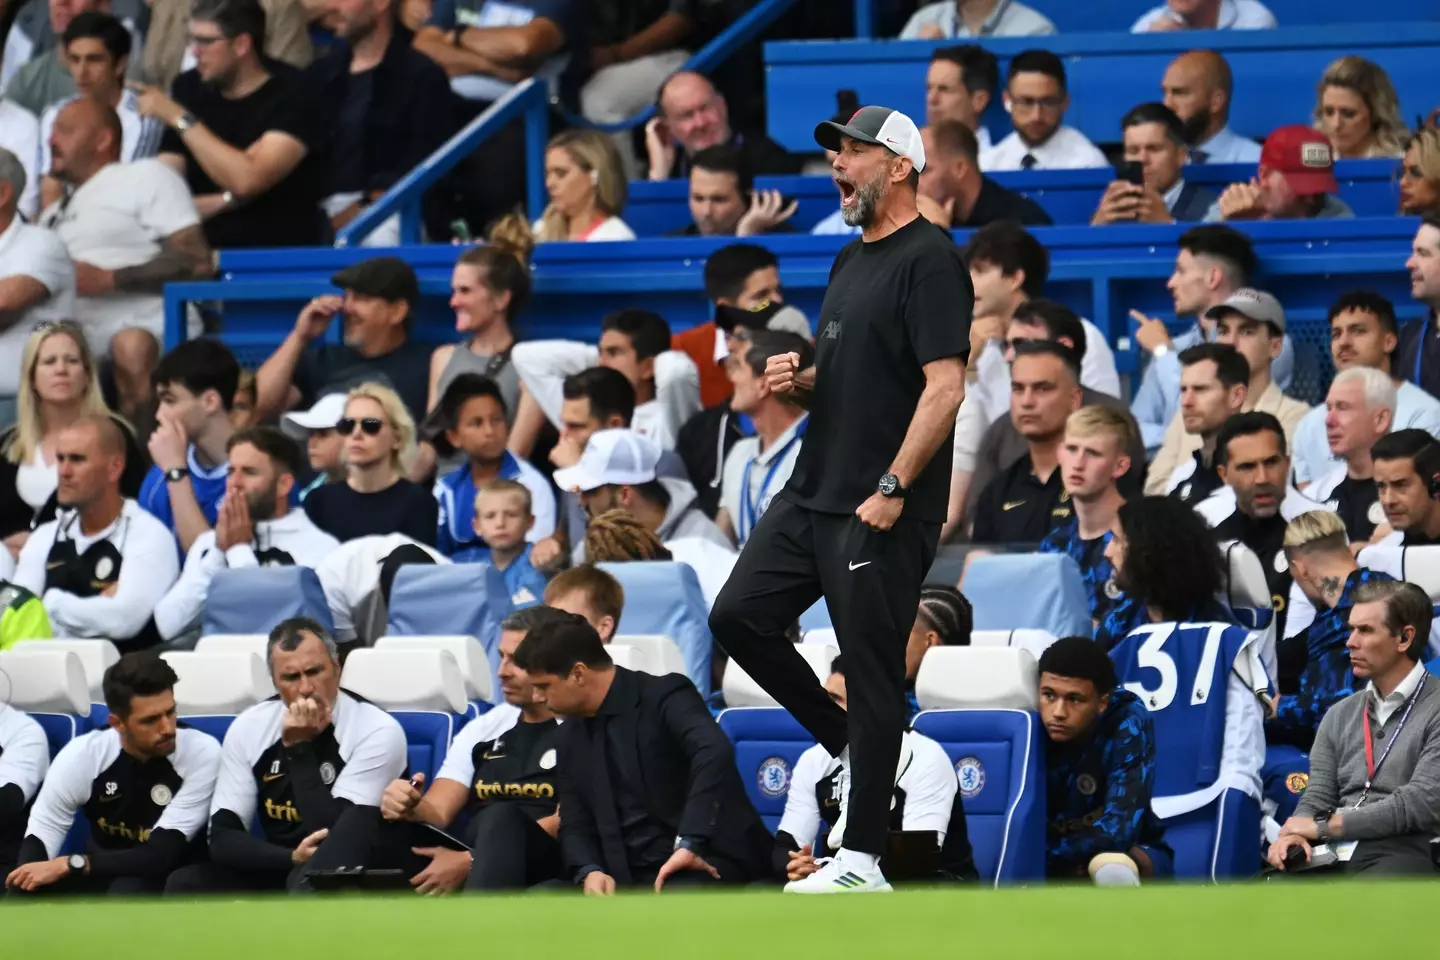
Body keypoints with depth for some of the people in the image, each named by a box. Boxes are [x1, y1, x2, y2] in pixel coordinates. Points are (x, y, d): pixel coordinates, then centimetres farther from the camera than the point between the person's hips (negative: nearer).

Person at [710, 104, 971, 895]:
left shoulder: (928, 260, -12)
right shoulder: (851, 261, 17)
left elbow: (944, 387, -20)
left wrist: (892, 489, -22)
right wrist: (797, 382, 4)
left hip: (882, 511, -9)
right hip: (812, 494, 9)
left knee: (872, 670, -4)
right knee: (739, 618, 4)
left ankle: (861, 862, 0)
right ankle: (847, 746, 19)